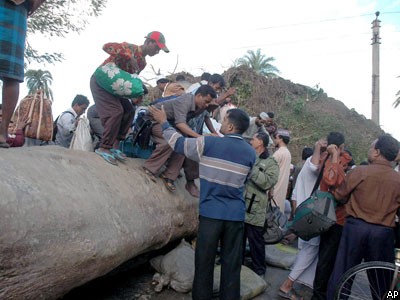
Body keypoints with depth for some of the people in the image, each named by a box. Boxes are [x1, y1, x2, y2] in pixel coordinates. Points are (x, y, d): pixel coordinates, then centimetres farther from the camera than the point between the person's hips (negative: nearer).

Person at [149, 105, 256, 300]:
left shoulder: (209, 144, -10)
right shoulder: (250, 152, 2)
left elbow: (179, 143, 1)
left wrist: (164, 123, 14)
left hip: (211, 212, -3)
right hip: (236, 214, 3)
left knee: (204, 262, 10)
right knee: (231, 264, 12)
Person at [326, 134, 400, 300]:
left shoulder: (359, 172, -9)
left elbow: (340, 196, 1)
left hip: (355, 227, -2)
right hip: (384, 233, 2)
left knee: (342, 273, 8)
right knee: (381, 281, 16)